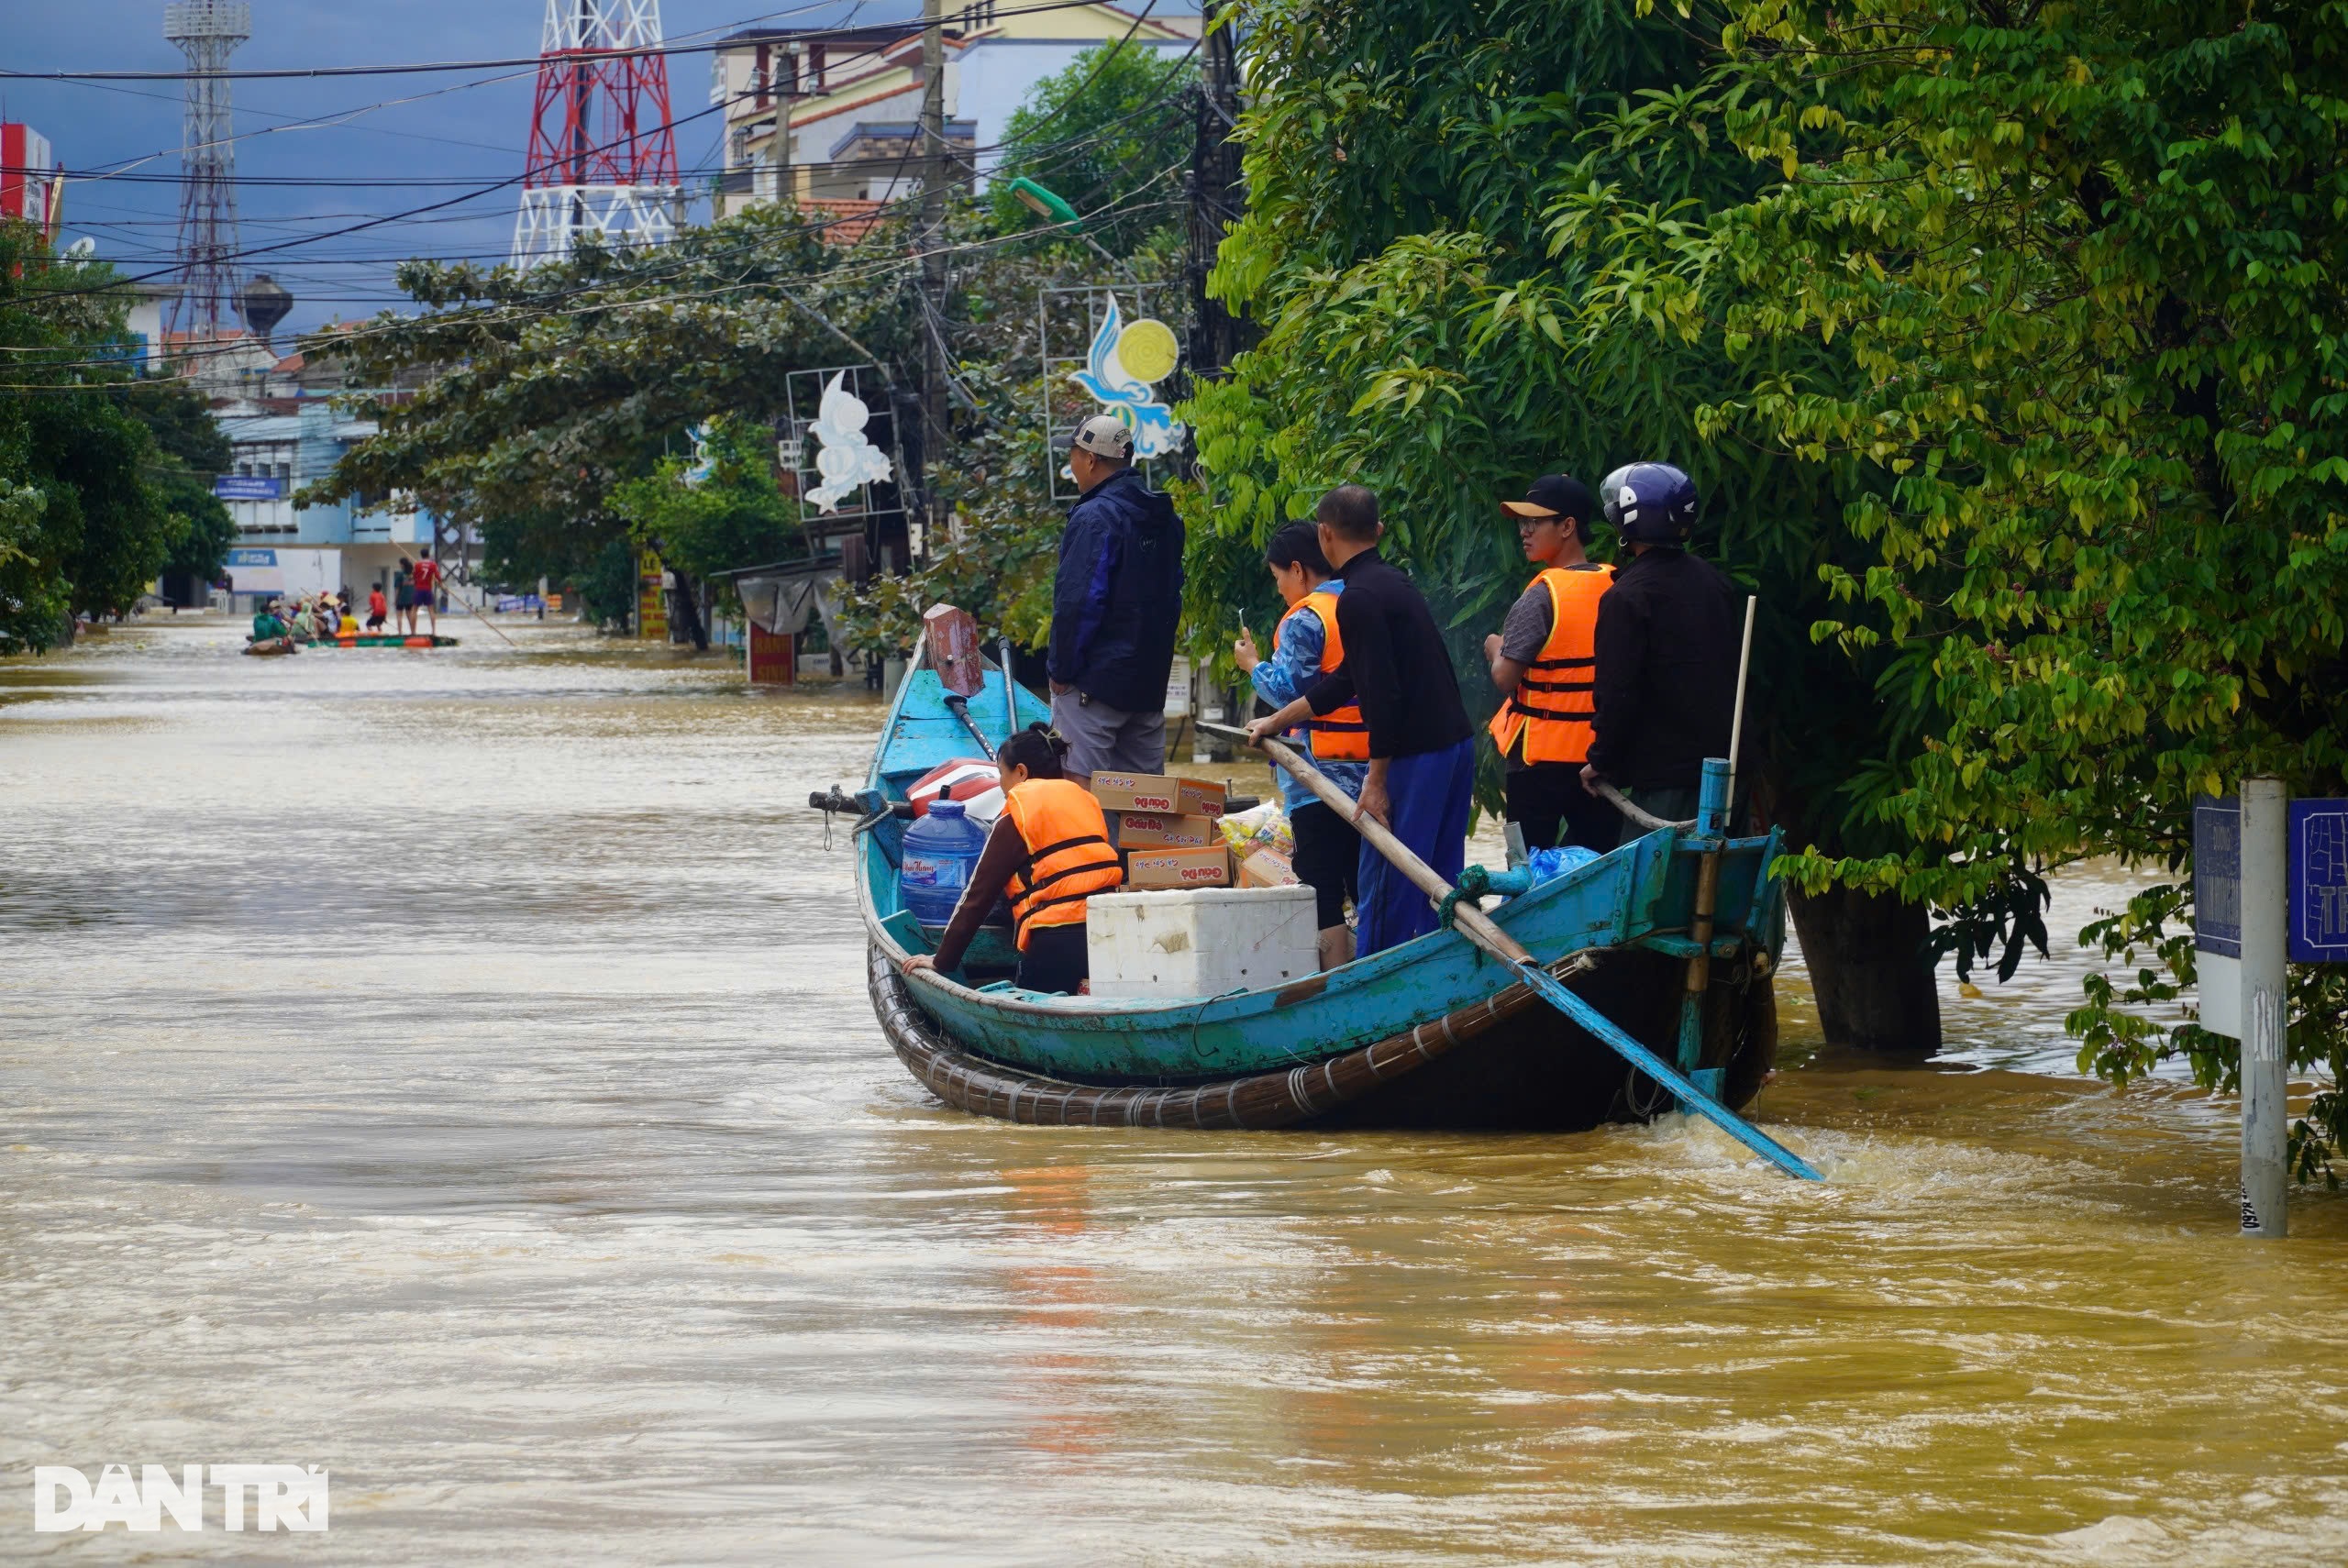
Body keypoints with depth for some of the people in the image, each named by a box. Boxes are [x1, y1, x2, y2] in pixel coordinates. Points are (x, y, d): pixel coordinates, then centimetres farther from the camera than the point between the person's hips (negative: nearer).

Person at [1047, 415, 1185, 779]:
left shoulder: (1094, 518, -16)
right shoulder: (1165, 520, 12)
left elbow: (1077, 602, -20)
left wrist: (1062, 670, -12)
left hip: (1095, 681, -9)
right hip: (1150, 680, 9)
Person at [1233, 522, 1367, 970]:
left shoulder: (1304, 620, -11)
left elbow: (1287, 690, -12)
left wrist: (1253, 665, 5)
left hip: (1321, 775, -7)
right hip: (1371, 773, 7)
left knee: (1322, 892, -4)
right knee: (1367, 885, 12)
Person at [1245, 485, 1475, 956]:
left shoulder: (1359, 598, -14)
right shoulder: (1394, 583, 17)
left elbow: (1383, 694, -22)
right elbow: (1347, 681, 25)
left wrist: (1377, 782, -18)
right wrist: (1276, 722, 33)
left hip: (1414, 755, -9)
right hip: (1456, 742, 9)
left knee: (1383, 885, -3)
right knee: (1439, 882, 14)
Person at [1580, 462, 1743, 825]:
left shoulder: (1626, 598, -14)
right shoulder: (1715, 581, 9)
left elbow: (1619, 693, -16)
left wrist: (1601, 761, -4)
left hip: (1664, 770, -8)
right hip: (1724, 762, 8)